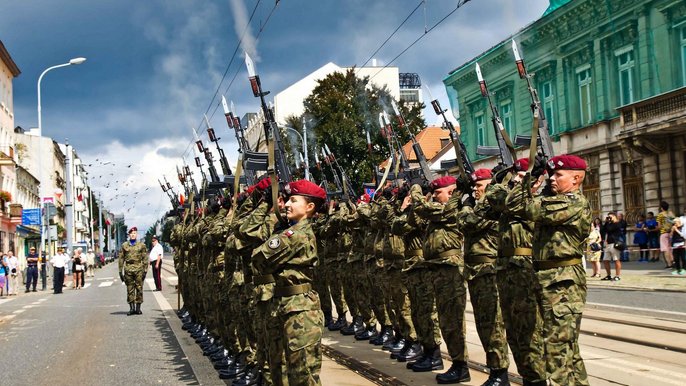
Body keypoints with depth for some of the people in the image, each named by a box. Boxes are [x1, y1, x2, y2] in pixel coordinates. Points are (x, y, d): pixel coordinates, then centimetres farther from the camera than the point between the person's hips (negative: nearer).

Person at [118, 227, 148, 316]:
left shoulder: (141, 245, 7)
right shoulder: (124, 246, 10)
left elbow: (145, 259, 5)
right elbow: (121, 259, 10)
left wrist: (145, 270, -2)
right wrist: (120, 271, 5)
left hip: (139, 269, -1)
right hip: (128, 269, 1)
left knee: (139, 288, 0)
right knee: (130, 289, 2)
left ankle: (138, 308, 7)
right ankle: (131, 308, 8)